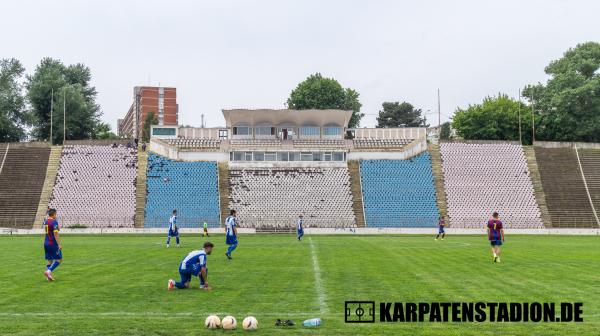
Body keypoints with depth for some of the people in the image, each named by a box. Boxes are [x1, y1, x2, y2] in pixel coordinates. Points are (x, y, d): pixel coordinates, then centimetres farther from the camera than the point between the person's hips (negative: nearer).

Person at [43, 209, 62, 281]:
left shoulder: (45, 221, 9)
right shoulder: (54, 222, -15)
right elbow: (55, 234, -20)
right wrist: (59, 244, -20)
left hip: (46, 243, 8)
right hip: (53, 243, -8)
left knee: (49, 260, 13)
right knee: (59, 259, 2)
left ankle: (49, 277, 10)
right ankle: (49, 271, -14)